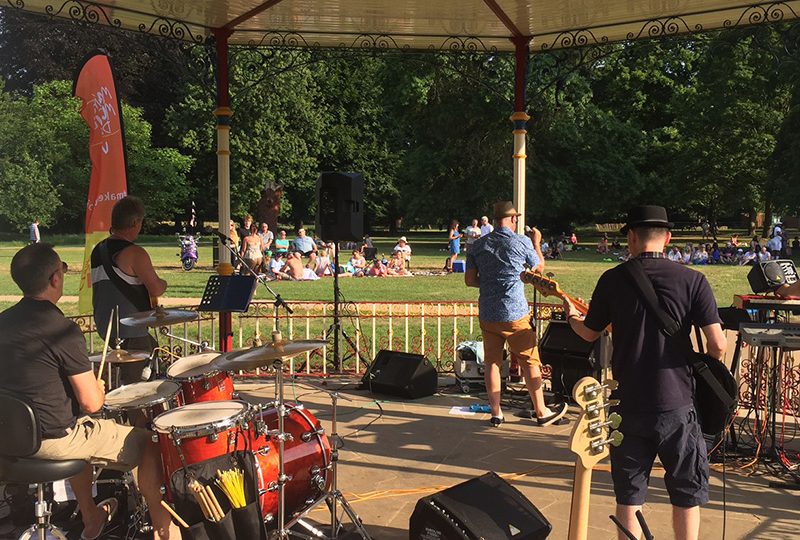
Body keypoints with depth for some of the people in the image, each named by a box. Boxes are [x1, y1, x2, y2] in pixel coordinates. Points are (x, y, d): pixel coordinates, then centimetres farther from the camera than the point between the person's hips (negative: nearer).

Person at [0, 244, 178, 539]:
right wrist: (99, 389, 1)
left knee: (81, 428, 36)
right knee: (147, 443, 7)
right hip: (53, 441, -8)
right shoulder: (63, 331, -23)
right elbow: (92, 403, -21)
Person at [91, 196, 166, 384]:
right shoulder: (134, 253, -18)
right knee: (130, 384, -2)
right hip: (129, 331, -9)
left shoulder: (98, 250, 8)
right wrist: (163, 283, 2)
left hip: (105, 326, 9)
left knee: (153, 348, 29)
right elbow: (156, 290, -19)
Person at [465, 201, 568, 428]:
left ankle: (496, 413, 17)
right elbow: (539, 268, 11)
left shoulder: (478, 245, 4)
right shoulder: (522, 242, -6)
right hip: (515, 313, -4)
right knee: (530, 362, 8)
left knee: (491, 362, 12)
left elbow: (470, 280, 6)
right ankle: (541, 412, 18)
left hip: (487, 313, 4)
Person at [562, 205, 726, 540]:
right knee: (687, 491, 15)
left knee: (628, 492, 14)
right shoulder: (692, 280, -7)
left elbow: (589, 333, 9)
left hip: (628, 404, 1)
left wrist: (570, 314, 30)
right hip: (676, 404, -1)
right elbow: (718, 345, -11)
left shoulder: (612, 280, -3)